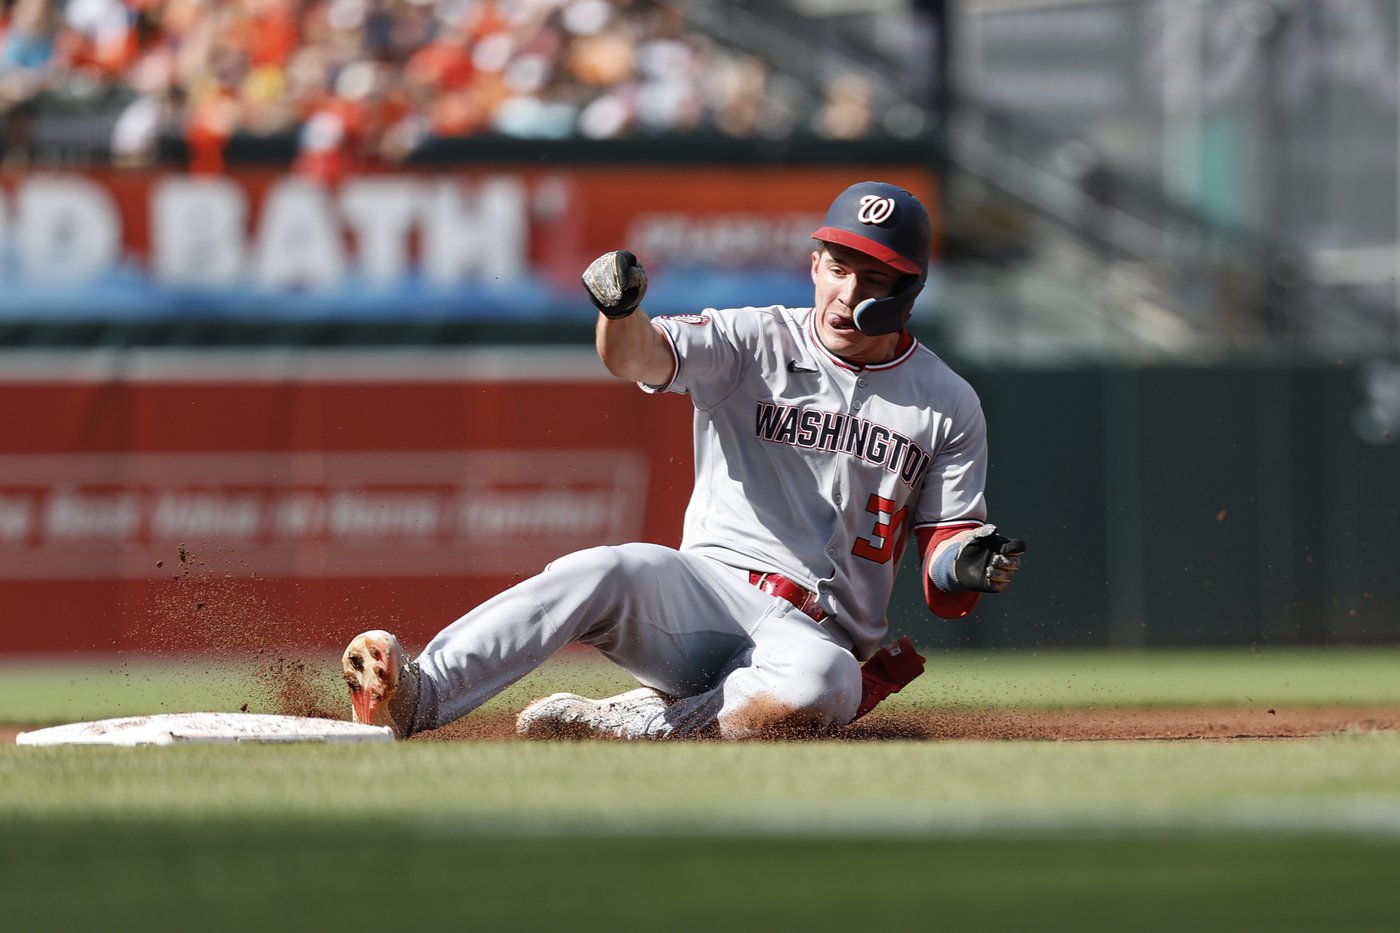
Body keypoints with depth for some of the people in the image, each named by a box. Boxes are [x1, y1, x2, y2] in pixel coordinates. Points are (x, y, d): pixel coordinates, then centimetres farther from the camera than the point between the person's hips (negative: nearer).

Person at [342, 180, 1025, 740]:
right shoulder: (752, 342, 6)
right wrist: (620, 309, -38)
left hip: (817, 634, -1)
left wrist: (969, 567, -17)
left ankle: (642, 725, -29)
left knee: (824, 682, -39)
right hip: (703, 587, 1)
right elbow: (641, 357, -15)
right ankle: (416, 698, -42)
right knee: (603, 572, -33)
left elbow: (943, 587, 8)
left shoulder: (949, 406, 8)